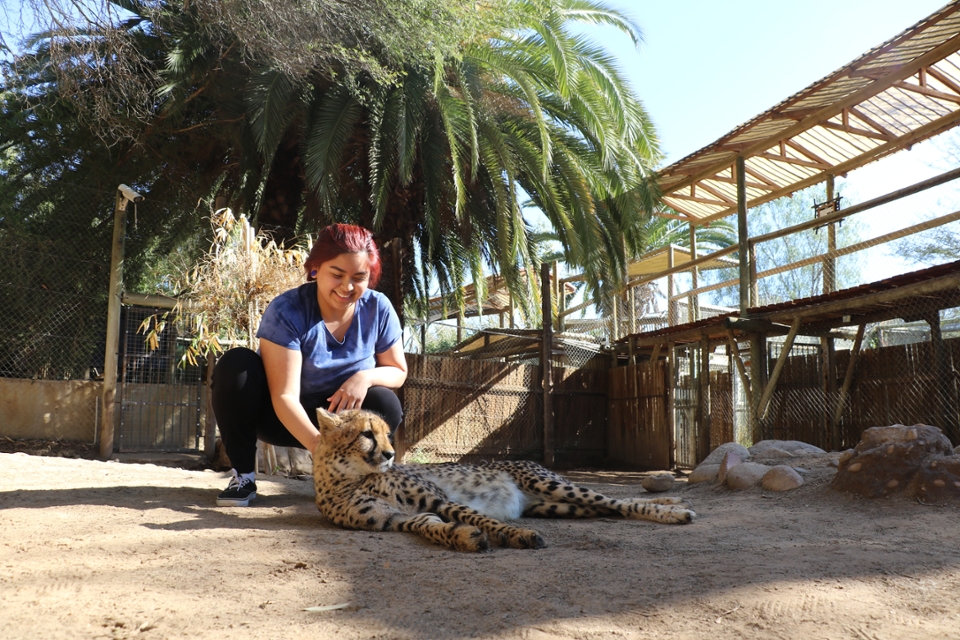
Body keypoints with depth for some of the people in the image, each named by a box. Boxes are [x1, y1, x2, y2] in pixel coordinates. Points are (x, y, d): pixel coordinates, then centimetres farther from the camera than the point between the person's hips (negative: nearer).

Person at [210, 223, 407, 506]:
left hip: (338, 417, 2)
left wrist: (366, 377, -25)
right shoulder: (286, 311, -25)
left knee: (386, 405, -28)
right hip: (285, 417, -2)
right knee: (236, 365, -28)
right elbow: (285, 395, -31)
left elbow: (398, 371, -1)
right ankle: (243, 475, -13)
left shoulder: (378, 308, -13)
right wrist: (318, 445, -47)